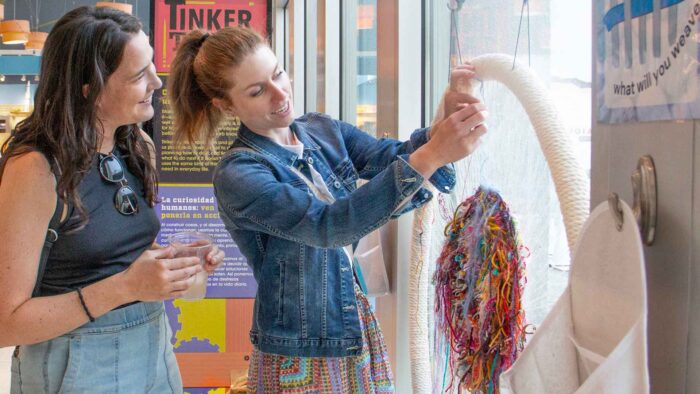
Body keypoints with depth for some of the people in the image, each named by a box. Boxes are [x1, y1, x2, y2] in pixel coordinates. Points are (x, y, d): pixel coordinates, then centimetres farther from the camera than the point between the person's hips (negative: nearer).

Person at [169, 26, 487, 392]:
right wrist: (431, 156, -38)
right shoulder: (237, 176, -18)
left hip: (362, 333, 6)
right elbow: (328, 225, -30)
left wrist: (446, 123, -31)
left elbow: (393, 157, -9)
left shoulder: (322, 130, 2)